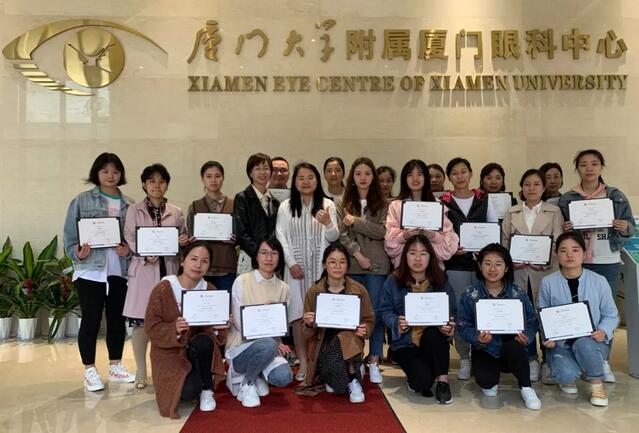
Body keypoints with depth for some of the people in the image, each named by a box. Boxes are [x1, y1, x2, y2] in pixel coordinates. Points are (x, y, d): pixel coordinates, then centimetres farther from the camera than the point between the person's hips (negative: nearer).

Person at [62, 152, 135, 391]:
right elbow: (70, 234, 0)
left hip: (119, 270, 3)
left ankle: (115, 367, 26)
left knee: (117, 319, 11)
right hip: (90, 269, -3)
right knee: (91, 320, 2)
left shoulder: (129, 204, 7)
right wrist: (77, 254, -16)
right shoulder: (82, 201, 1)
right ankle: (90, 371, 16)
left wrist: (129, 251, -10)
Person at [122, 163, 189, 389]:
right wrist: (146, 255, -18)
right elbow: (129, 241, -2)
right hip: (143, 271, -1)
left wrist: (184, 242, -8)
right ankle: (141, 371, 16)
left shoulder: (176, 212, 9)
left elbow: (182, 241, 15)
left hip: (168, 270, 2)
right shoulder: (134, 210, 4)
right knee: (140, 321, 1)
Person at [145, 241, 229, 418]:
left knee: (204, 342, -34)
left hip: (198, 349, 3)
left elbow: (213, 330, 2)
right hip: (169, 352, -3)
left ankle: (207, 390, -8)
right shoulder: (163, 289, -14)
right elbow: (151, 327, -13)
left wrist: (218, 328, -22)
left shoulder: (210, 290, -4)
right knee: (188, 392, -27)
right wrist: (175, 330, -31)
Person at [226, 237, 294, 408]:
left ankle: (256, 375, 10)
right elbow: (239, 323, -10)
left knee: (283, 377, -26)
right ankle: (246, 384, -6)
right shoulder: (241, 282, -8)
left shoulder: (283, 288, 5)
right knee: (268, 345, -35)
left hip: (270, 346, 4)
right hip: (240, 346, -3)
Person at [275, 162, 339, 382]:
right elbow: (280, 236, 1)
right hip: (296, 266, 0)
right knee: (298, 314, 0)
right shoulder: (286, 206, 5)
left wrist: (328, 224, -19)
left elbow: (334, 238, 2)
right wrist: (291, 263, -8)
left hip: (320, 265, 0)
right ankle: (303, 362, 8)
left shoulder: (327, 205, 4)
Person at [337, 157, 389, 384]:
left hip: (377, 265, -1)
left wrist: (356, 222, -10)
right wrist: (358, 254, -12)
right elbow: (342, 235, 1)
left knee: (375, 313, 0)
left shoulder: (382, 205, 6)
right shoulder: (344, 206, 10)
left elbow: (383, 231, -6)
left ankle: (374, 362, 9)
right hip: (352, 265, 2)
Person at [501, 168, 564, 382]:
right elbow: (504, 242, 7)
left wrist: (547, 262, -17)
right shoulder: (512, 213, 9)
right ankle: (531, 359, 21)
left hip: (545, 271, -1)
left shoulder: (554, 212, 4)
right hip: (519, 272, 2)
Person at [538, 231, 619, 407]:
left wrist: (604, 331, -17)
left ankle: (597, 384, -5)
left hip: (592, 342, 0)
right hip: (560, 343, 0)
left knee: (583, 344, -37)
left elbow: (611, 314, 4)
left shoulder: (599, 281, -2)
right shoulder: (548, 283, -3)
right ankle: (567, 378, 13)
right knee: (567, 374, -29)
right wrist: (547, 337, -15)